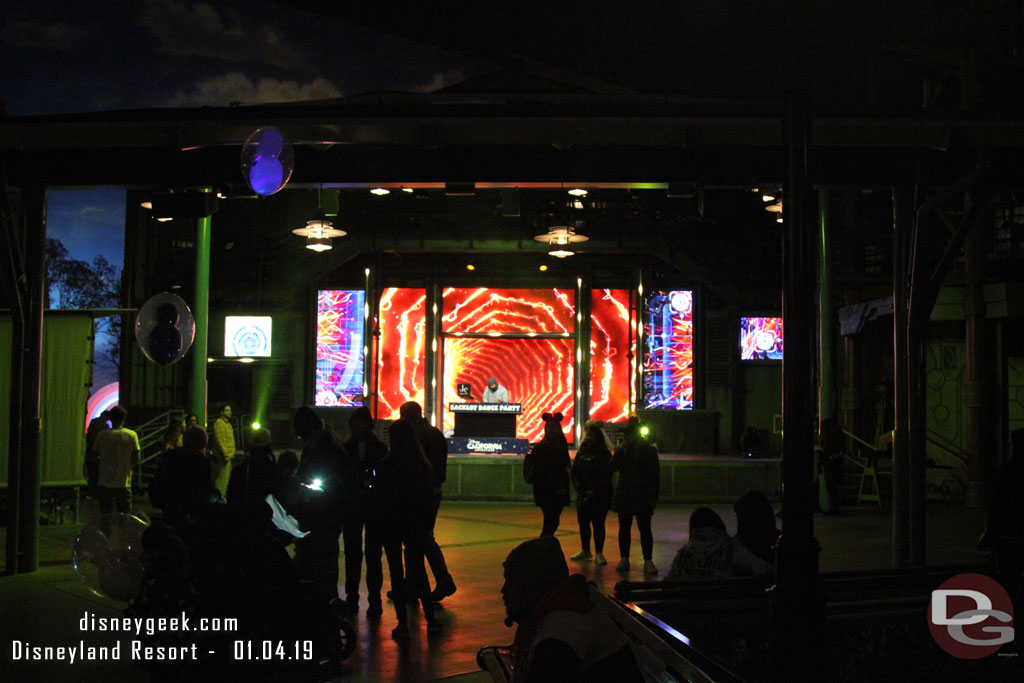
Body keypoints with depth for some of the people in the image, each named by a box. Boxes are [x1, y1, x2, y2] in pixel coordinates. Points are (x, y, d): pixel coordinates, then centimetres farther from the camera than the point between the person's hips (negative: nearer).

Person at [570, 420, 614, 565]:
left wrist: (594, 492, -13)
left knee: (598, 523, -2)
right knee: (583, 522, 9)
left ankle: (599, 553, 6)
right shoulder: (581, 452, 7)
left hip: (600, 496, -4)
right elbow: (574, 473, 5)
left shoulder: (604, 454, -6)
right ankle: (585, 550, 24)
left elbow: (606, 476, -8)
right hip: (583, 496, 4)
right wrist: (581, 489, -7)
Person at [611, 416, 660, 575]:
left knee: (645, 529, -3)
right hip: (624, 495, 4)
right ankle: (624, 559, 17)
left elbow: (655, 476, -6)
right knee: (624, 527, 8)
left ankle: (648, 561, 2)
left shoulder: (649, 451, -5)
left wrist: (652, 498, -11)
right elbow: (613, 467, -7)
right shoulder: (623, 451, 5)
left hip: (642, 497, -3)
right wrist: (620, 450, -14)